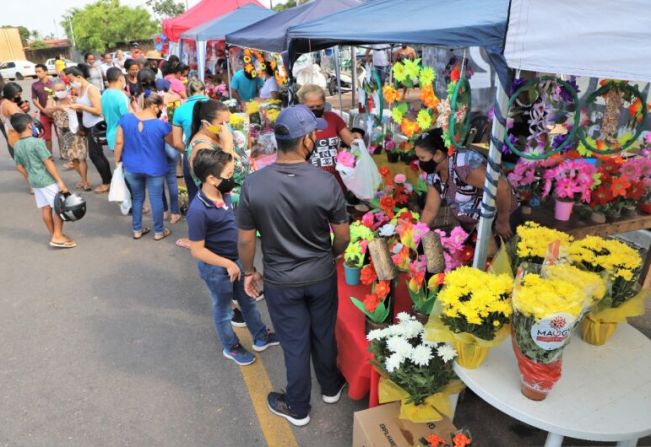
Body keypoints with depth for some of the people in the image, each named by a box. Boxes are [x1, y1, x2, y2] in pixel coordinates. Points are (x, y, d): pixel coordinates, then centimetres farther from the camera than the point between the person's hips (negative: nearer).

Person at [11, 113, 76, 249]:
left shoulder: (17, 146, 5)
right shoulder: (37, 142, -17)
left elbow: (19, 167, 12)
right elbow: (48, 163, -20)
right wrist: (60, 181, -19)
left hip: (34, 181, 8)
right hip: (47, 180, -8)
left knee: (45, 208, 14)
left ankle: (53, 235, 24)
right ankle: (58, 237, 0)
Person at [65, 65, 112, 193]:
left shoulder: (91, 89, -15)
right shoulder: (79, 90, 9)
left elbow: (98, 110, -21)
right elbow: (84, 109, 16)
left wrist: (80, 106, -20)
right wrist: (75, 107, -3)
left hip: (96, 126, -9)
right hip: (89, 126, 9)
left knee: (94, 155, -3)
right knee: (98, 154, 13)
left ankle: (106, 183, 8)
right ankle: (108, 181, 22)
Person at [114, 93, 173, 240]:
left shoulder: (126, 119, -6)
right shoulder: (161, 125, -17)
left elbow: (119, 143, -2)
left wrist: (117, 161, 9)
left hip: (131, 167, 4)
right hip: (154, 169, -4)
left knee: (137, 198, 18)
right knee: (156, 199, 9)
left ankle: (137, 230, 27)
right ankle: (159, 231, 20)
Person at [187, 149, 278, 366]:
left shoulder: (224, 194, -8)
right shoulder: (198, 210, -31)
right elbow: (197, 251, -24)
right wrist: (228, 264, -19)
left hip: (237, 259, 7)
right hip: (217, 269, -7)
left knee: (248, 301, 24)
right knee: (223, 310, 18)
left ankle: (261, 337, 45)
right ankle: (231, 347, 42)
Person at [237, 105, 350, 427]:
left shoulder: (253, 184, -19)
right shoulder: (327, 183, -20)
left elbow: (246, 240, -10)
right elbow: (343, 237, -9)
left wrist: (248, 272, 8)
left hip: (280, 282, 0)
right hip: (322, 276, 1)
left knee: (295, 345, 17)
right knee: (324, 335, 24)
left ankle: (297, 408, 39)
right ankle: (331, 387, 50)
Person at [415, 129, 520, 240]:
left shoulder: (463, 164, -34)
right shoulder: (433, 175, -7)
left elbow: (502, 187, -34)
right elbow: (430, 210, 1)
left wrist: (502, 222, -23)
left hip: (498, 219, -7)